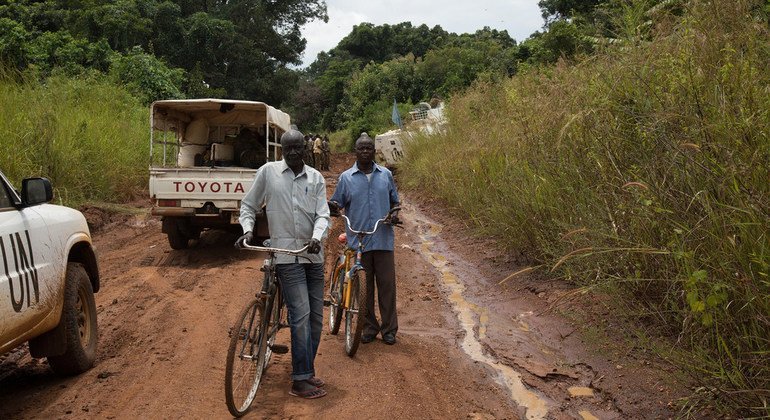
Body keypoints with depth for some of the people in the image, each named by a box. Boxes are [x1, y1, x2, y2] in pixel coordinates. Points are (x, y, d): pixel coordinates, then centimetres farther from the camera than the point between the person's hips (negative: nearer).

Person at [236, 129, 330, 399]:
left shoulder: (316, 178, 6)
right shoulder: (268, 172, 0)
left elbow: (322, 214, -1)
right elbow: (248, 206, 8)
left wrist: (316, 237, -21)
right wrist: (248, 230, -10)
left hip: (313, 254, 5)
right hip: (287, 254, -4)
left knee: (316, 317, 10)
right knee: (301, 315, -12)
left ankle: (307, 370, 25)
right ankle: (300, 380, -5)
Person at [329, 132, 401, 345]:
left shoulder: (386, 175, 10)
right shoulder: (346, 177, 5)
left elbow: (394, 200, 19)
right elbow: (337, 205, 6)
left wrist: (395, 214, -2)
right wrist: (332, 206, -18)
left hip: (383, 239, 1)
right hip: (358, 241, -1)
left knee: (387, 284, 2)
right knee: (363, 286, 5)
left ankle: (389, 329, 13)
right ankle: (369, 327, 19)